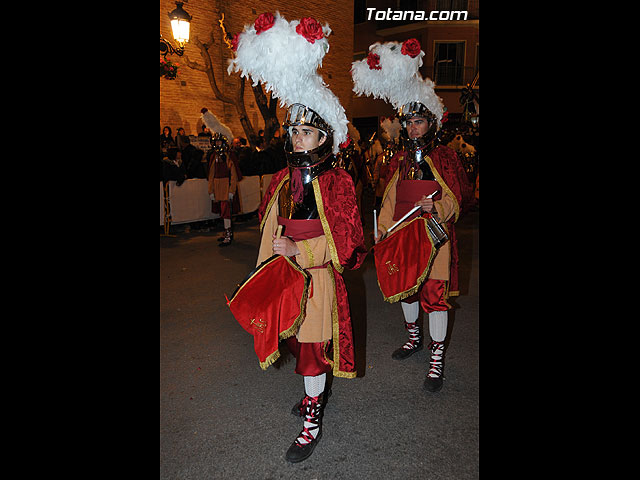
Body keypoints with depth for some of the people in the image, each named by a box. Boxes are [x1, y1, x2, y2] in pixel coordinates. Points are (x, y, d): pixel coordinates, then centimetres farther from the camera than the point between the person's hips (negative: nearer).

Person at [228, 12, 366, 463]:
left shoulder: (337, 181, -13)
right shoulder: (284, 179, 4)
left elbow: (345, 241, -14)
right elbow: (271, 227, 14)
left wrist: (299, 251, -20)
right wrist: (267, 268, 11)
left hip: (319, 277, -6)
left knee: (313, 349, 4)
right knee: (298, 342, 20)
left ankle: (312, 423, 22)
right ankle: (316, 392, 45)